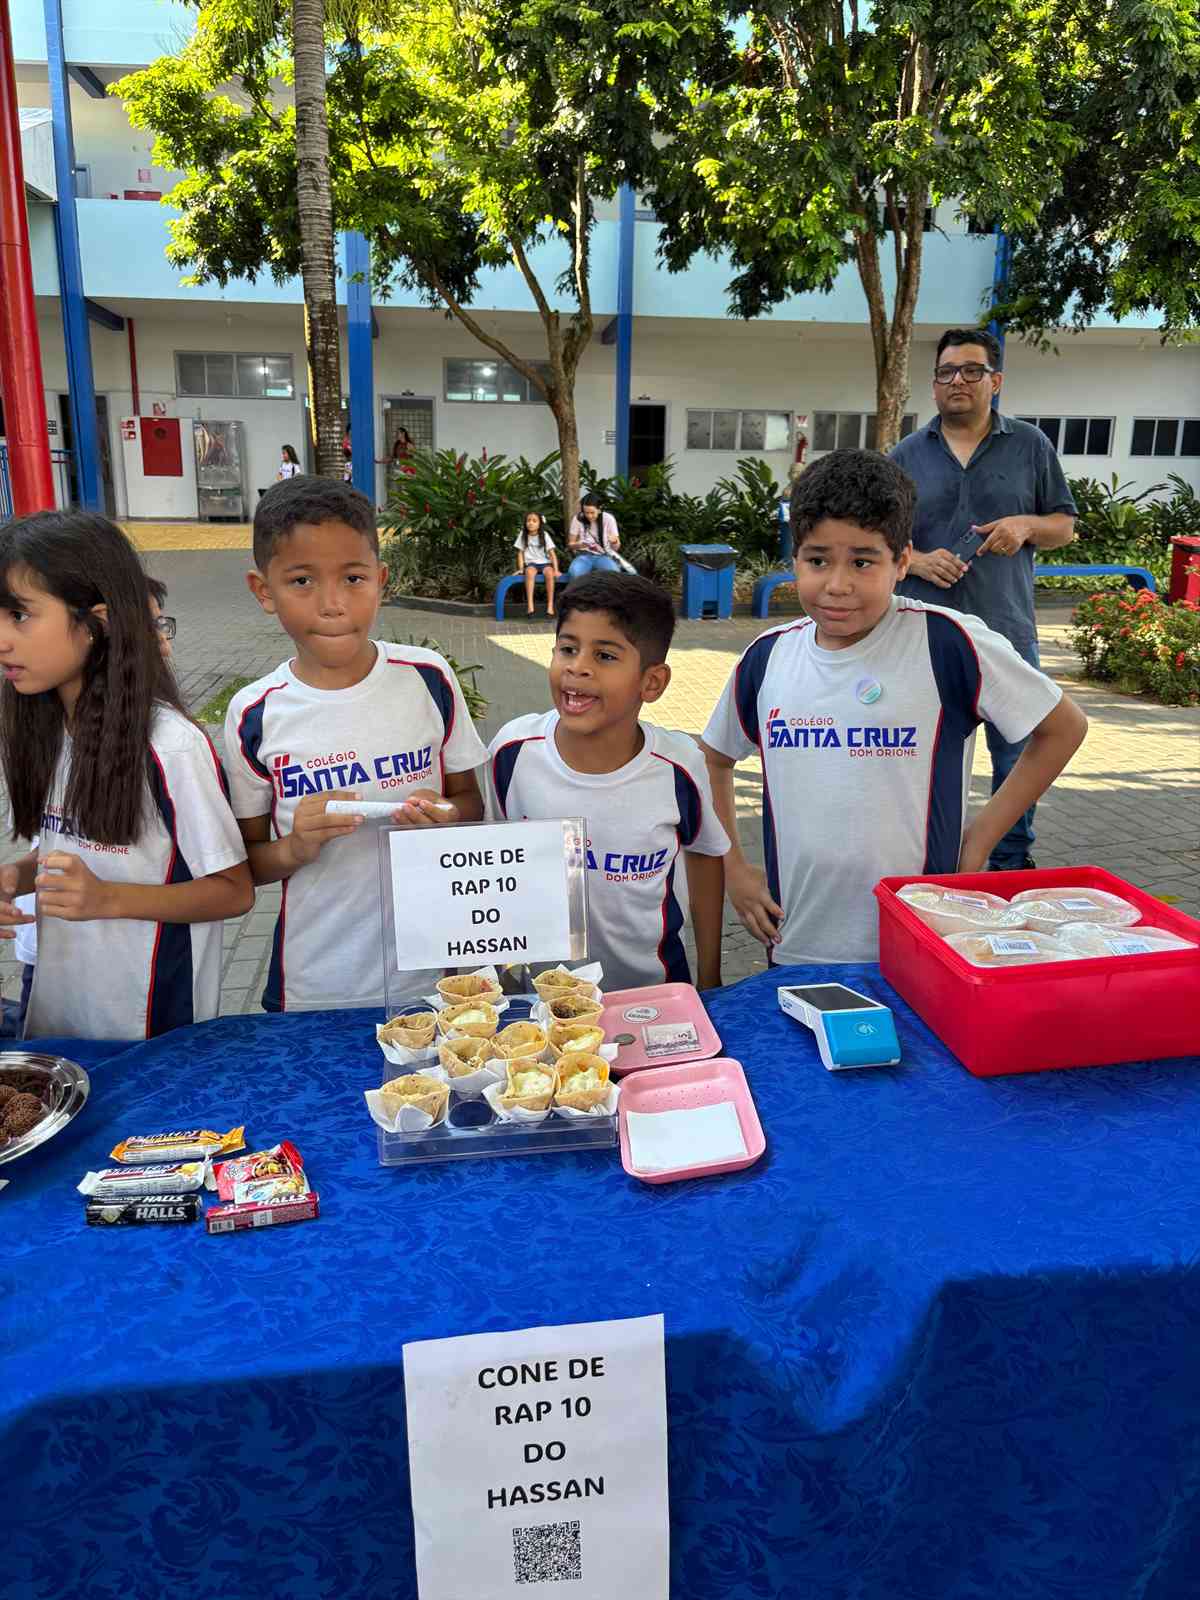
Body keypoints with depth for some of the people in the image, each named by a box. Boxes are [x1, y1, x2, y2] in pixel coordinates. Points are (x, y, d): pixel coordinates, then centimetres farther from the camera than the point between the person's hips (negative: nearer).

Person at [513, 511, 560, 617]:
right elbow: (520, 553, 5)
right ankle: (530, 605, -42)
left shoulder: (544, 535, 0)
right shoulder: (523, 535, 3)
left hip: (545, 563, 0)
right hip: (531, 563, 0)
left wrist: (556, 570, -14)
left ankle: (550, 605, -31)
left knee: (549, 573, -34)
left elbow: (552, 553, -4)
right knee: (530, 571, -35)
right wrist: (521, 568, -8)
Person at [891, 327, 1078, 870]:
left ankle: (1012, 861, 25)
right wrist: (918, 562, -12)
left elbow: (1065, 525, 10)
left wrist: (1027, 525, -12)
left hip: (1008, 632, 0)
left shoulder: (1030, 445, 6)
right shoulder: (907, 454, 7)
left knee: (1018, 755, 7)